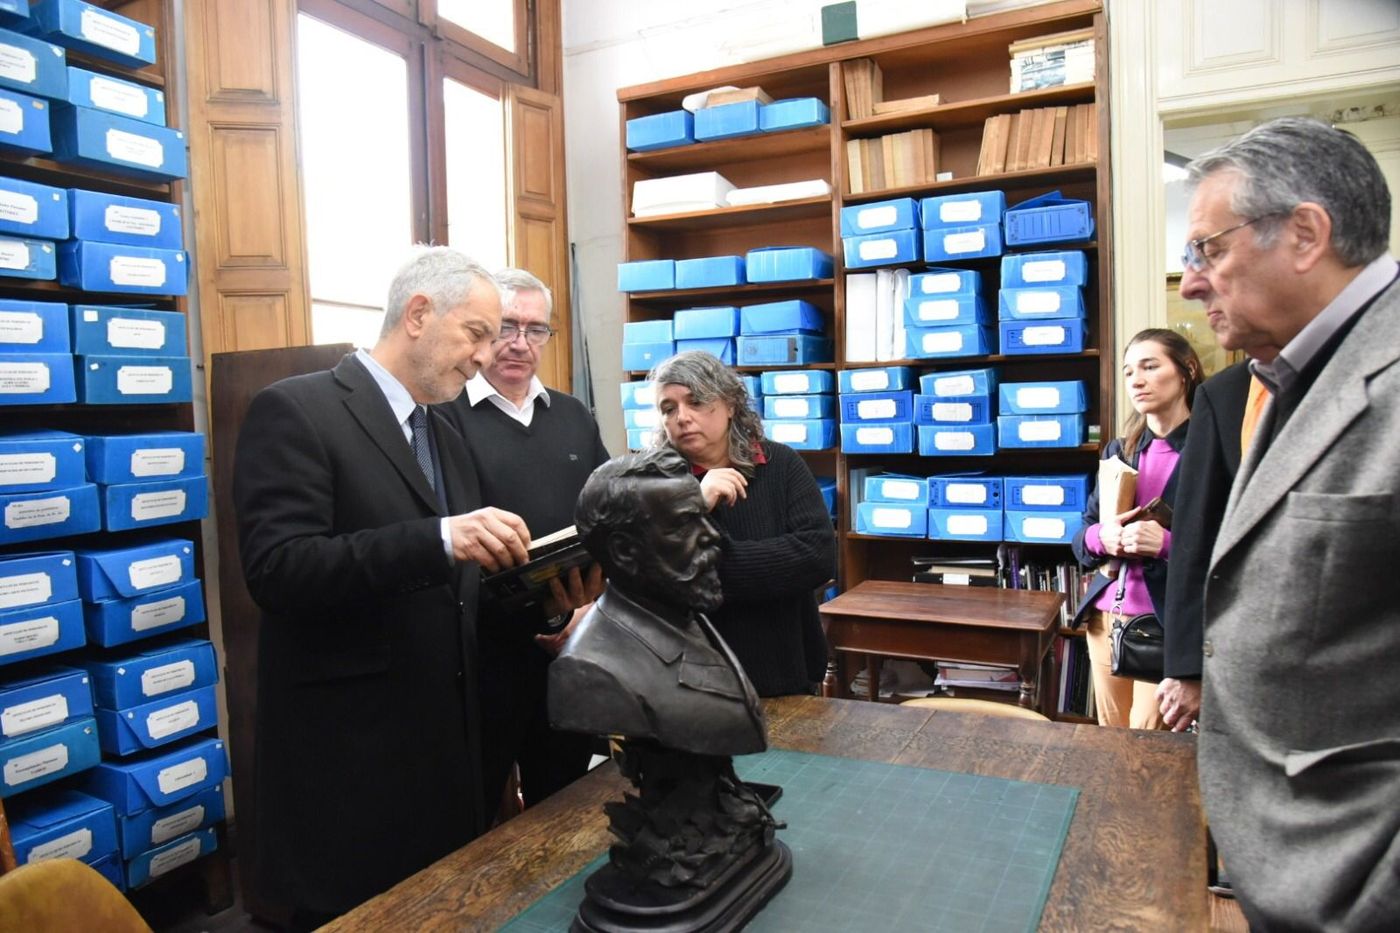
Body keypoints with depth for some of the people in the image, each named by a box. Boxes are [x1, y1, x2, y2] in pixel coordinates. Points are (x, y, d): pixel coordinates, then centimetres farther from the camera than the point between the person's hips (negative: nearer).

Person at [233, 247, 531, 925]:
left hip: (444, 747, 8)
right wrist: (437, 538, -31)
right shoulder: (296, 410, -11)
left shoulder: (447, 439, 13)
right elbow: (276, 570, -22)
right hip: (346, 761, -7)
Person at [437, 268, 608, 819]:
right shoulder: (444, 417, -8)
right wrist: (545, 607, -20)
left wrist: (591, 608, -3)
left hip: (571, 651, 6)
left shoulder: (574, 417, 12)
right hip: (482, 653, -5)